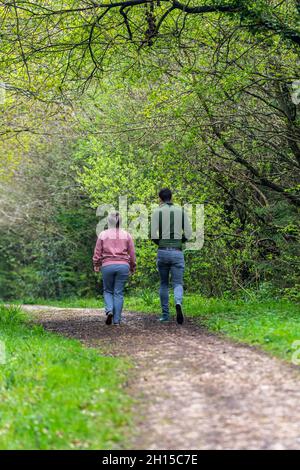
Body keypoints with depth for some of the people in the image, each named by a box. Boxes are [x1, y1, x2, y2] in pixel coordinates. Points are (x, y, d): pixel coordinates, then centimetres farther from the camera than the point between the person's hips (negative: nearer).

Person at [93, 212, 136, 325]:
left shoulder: (103, 234, 2)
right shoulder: (126, 235, 6)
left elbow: (97, 253, 3)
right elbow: (132, 254, 8)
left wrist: (96, 265, 15)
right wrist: (132, 267, 20)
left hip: (107, 266, -1)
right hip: (123, 266, 1)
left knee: (108, 290, 15)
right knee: (119, 293, 5)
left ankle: (109, 310, -10)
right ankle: (116, 320, 2)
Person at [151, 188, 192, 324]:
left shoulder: (157, 212, 0)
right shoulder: (181, 211, 6)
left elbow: (153, 235, -7)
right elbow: (188, 234, 1)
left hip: (162, 252, 0)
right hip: (177, 252, 0)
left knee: (164, 284, 16)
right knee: (177, 284, 1)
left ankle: (165, 315, 17)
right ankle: (178, 304, -30)